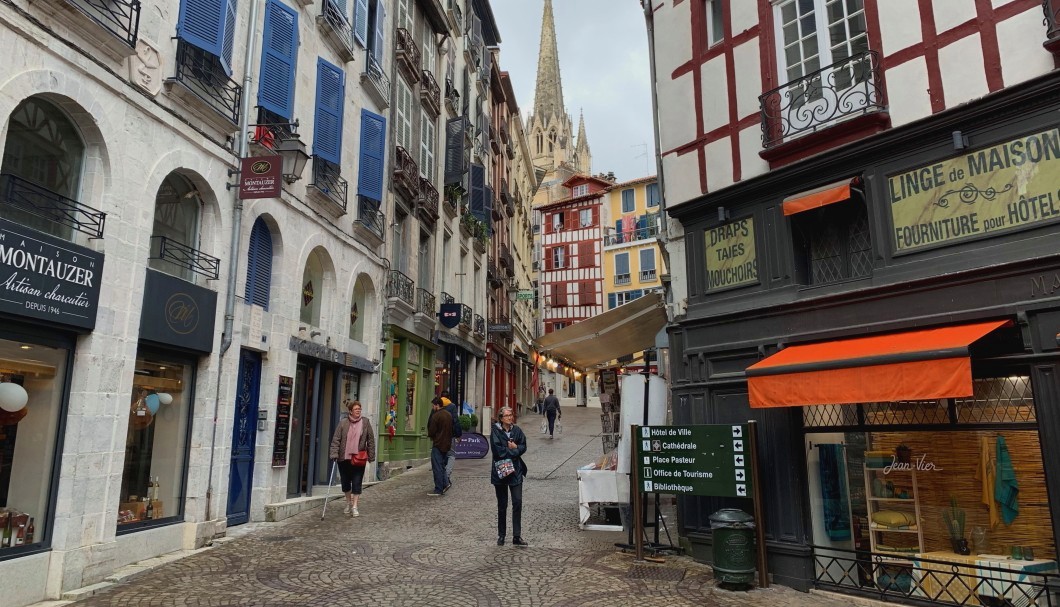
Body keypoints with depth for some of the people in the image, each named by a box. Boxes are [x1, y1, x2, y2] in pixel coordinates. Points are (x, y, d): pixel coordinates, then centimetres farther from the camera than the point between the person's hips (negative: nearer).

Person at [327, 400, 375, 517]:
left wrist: (371, 456, 0)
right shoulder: (343, 422, -2)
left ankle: (354, 507, 4)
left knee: (357, 483, -2)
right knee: (345, 482, 12)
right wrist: (334, 453, -13)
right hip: (344, 458, 1)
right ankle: (348, 503, 31)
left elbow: (371, 440, 3)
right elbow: (336, 439, -3)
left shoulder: (365, 422, 0)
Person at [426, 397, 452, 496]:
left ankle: (438, 490, -3)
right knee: (442, 466, 18)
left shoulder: (436, 416, -15)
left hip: (438, 444, -8)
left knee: (437, 467, -3)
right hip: (447, 444, 8)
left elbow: (431, 431, -13)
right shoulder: (449, 415, 11)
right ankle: (444, 485, 17)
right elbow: (451, 429, 16)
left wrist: (430, 436, 7)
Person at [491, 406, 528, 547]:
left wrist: (510, 449, -15)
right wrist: (513, 450, -10)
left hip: (516, 471, 2)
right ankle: (501, 535, 23)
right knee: (502, 505, 9)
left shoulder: (517, 430, 4)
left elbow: (523, 447, -1)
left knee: (517, 503, -2)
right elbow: (497, 451, -17)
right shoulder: (495, 431, -8)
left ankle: (517, 537, 5)